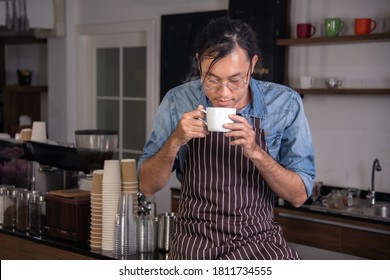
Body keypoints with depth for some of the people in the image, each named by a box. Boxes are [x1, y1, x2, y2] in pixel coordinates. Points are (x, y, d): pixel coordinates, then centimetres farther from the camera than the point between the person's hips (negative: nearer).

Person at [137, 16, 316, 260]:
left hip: (258, 242, 1)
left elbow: (299, 195, -5)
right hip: (194, 244, 0)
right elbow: (148, 186, 0)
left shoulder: (285, 103, -7)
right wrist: (175, 141, -18)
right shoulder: (177, 101, -4)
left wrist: (256, 152, -21)